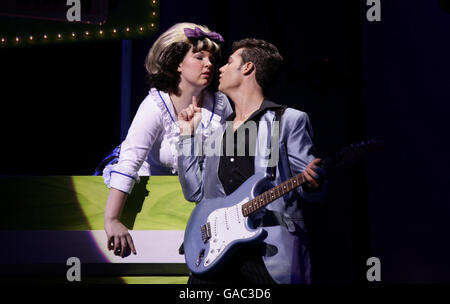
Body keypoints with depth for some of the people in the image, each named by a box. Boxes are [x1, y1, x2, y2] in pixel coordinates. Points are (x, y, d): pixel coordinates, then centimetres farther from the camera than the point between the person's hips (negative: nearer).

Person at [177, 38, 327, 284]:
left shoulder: (289, 121, 4)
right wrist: (187, 135, 14)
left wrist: (312, 182, -22)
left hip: (271, 253, -5)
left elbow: (312, 192, 1)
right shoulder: (219, 132, 22)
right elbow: (195, 192, 15)